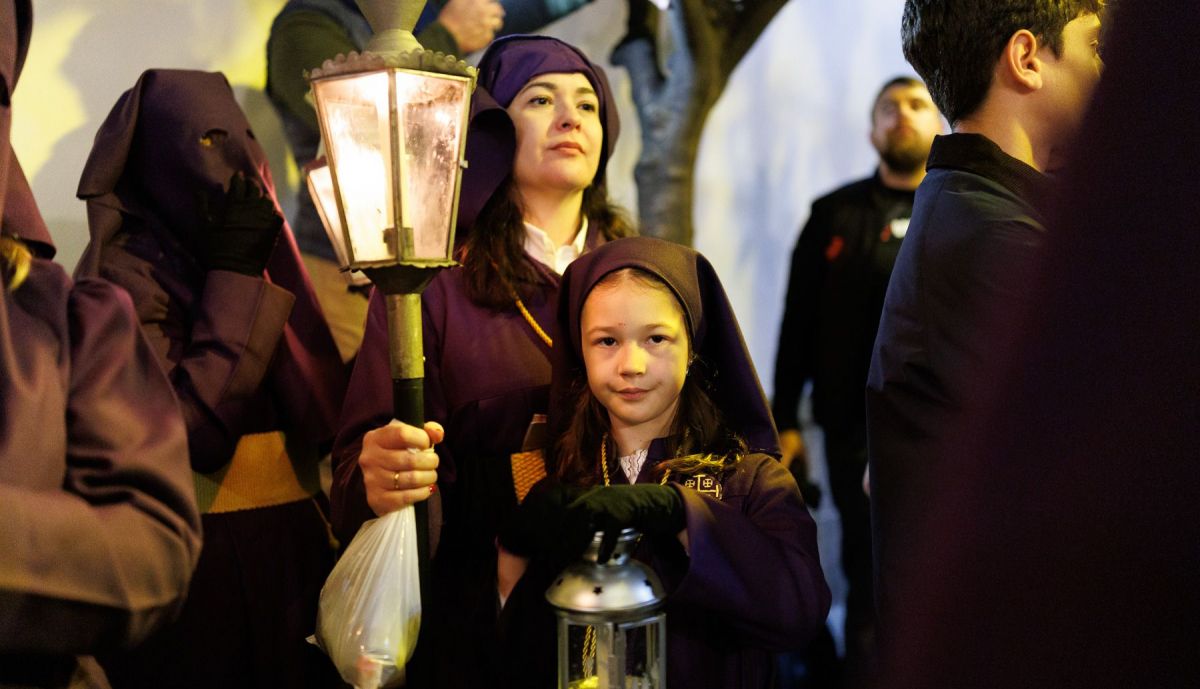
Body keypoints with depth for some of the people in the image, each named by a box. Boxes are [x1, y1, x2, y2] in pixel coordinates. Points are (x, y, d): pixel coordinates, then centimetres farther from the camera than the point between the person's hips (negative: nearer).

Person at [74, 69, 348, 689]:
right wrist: (233, 274, -18)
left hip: (292, 549, 7)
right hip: (195, 563, -7)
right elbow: (193, 433, -23)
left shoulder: (253, 250, 11)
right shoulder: (124, 271, -10)